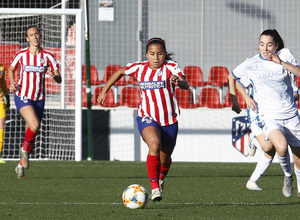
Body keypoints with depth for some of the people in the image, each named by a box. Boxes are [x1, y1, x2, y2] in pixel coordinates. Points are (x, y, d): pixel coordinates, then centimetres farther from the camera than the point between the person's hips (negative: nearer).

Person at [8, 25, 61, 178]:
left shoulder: (47, 56, 0)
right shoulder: (21, 55, -1)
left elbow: (59, 79, -1)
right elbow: (11, 69, 18)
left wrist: (54, 75, -24)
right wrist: (12, 83, 0)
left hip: (39, 100, 3)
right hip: (22, 97, -3)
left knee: (32, 136, 6)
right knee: (34, 125, -29)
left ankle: (21, 165, 24)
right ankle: (24, 149, -3)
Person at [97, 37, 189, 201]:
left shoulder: (171, 67, -10)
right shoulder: (139, 68, -3)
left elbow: (186, 85, -27)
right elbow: (120, 72, 17)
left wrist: (179, 82, -50)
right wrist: (105, 90, 16)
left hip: (169, 121, 1)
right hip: (147, 118, -1)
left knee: (165, 159, 18)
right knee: (154, 144, -33)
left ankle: (161, 178, 55)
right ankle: (154, 187, -28)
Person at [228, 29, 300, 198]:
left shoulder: (285, 55, -1)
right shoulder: (251, 64, -4)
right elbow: (232, 77, 12)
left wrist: (281, 63, -20)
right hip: (269, 116, -3)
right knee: (282, 147, -30)